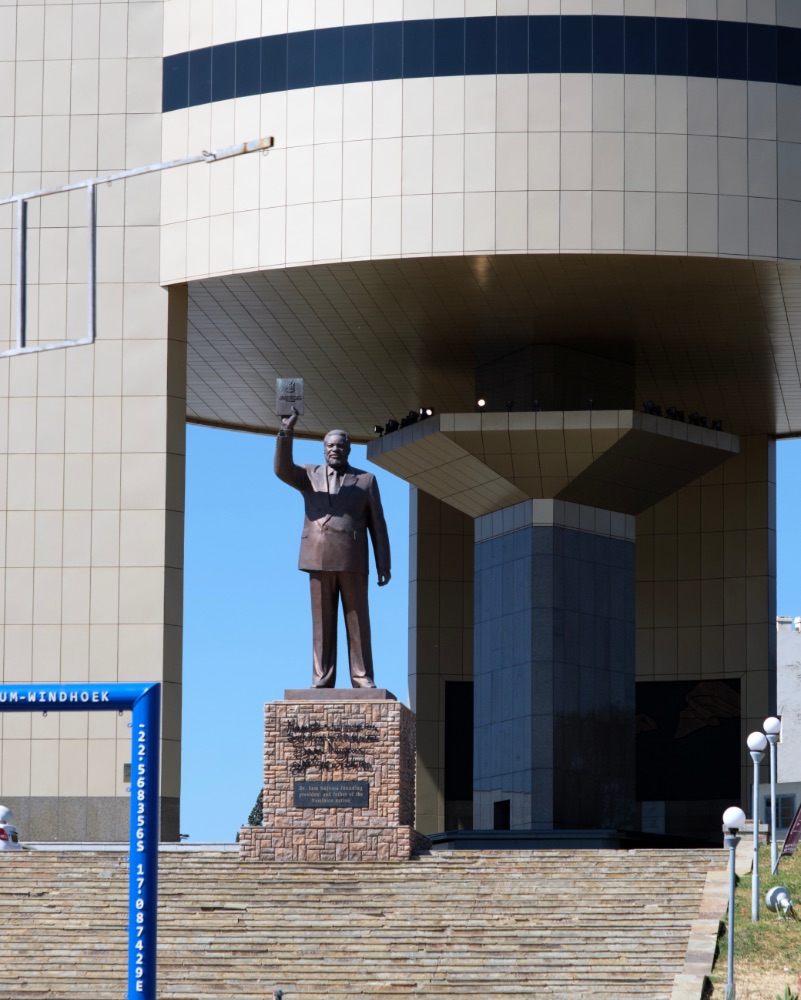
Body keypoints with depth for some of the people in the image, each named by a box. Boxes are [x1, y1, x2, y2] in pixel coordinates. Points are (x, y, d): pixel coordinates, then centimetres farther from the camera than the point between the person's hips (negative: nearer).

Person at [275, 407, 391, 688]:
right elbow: (283, 470, -8)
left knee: (358, 622, -2)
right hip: (320, 560, 1)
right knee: (323, 623, 0)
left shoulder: (365, 480, 11)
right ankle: (322, 680, 0)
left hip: (352, 561, -1)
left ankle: (363, 679, -1)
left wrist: (384, 566, 2)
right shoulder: (309, 476, 13)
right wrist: (287, 432, -21)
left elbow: (377, 526, 8)